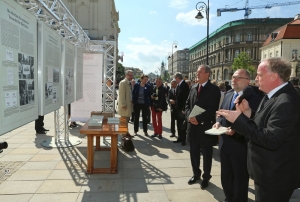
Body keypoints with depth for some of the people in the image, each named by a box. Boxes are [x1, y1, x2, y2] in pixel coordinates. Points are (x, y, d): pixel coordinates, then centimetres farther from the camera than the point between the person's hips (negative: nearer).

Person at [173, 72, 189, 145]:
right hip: (178, 108, 9)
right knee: (179, 124, 16)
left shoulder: (185, 85, -16)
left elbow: (186, 98, -20)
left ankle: (183, 139, 13)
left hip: (182, 109, -9)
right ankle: (180, 138, 27)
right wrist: (175, 102, 7)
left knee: (182, 125, 1)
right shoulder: (178, 85, 10)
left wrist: (184, 109, -21)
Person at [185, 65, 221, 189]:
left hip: (206, 126, -6)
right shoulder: (193, 88, 12)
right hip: (192, 125, 6)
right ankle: (196, 174, 33)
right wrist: (189, 116, -9)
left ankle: (206, 177, 25)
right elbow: (187, 104, 10)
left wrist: (198, 118, -22)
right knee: (193, 152, 15)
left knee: (206, 153, 9)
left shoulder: (214, 89, -8)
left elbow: (213, 108, -16)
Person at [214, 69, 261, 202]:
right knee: (225, 176, 23)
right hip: (225, 142, 7)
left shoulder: (254, 98, -16)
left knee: (240, 178, 15)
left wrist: (236, 131, -29)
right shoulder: (228, 95, 8)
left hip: (240, 145, -7)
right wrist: (218, 122, -6)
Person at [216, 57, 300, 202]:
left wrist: (239, 119, -29)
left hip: (274, 176, -9)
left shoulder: (286, 103, -27)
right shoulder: (273, 95, 5)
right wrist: (247, 114, -8)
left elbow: (271, 140, -32)